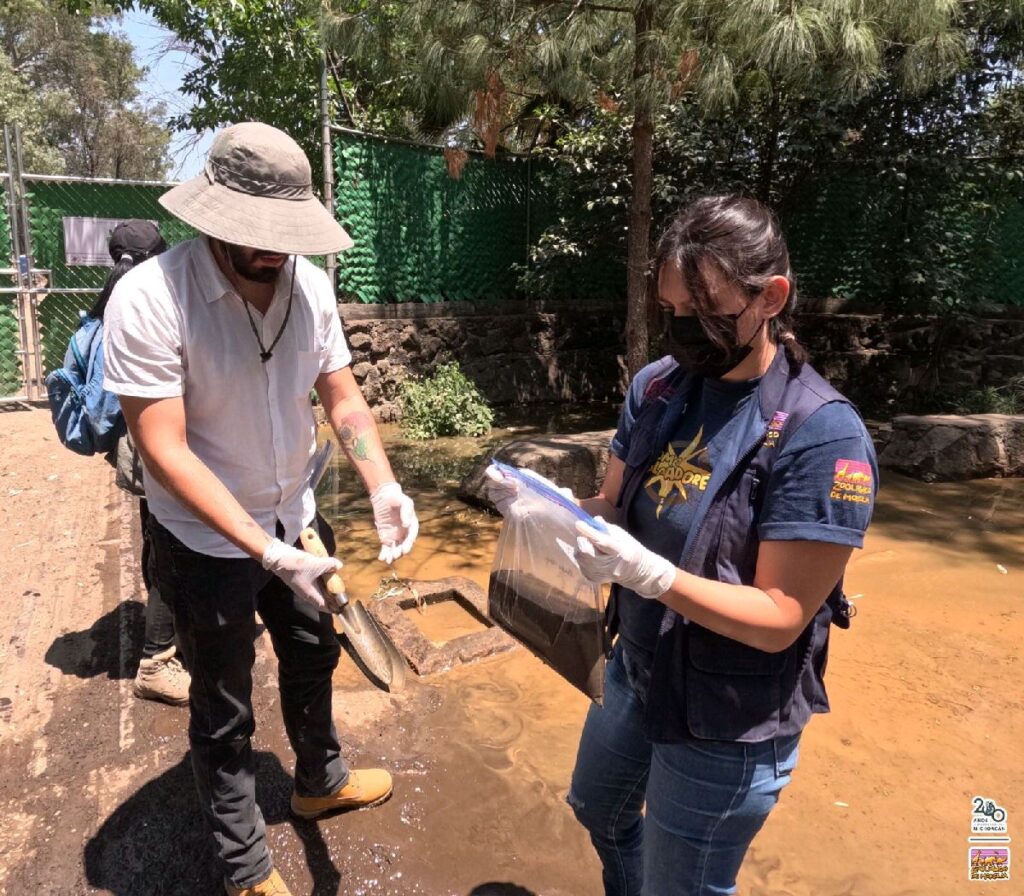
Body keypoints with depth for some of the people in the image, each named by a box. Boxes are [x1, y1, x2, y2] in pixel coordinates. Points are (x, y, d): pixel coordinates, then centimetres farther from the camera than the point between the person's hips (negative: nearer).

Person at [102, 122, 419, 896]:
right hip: (207, 541, -5)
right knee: (225, 708, 13)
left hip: (294, 519, 6)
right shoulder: (148, 300, -25)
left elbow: (342, 397, -5)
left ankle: (320, 782, 53)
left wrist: (384, 488, -21)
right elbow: (165, 451, -28)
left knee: (312, 658, 25)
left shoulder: (308, 283, -10)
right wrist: (265, 551, -35)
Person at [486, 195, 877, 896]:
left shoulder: (824, 437, -25)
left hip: (728, 724, -6)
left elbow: (780, 618, -24)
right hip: (635, 671, 7)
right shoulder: (657, 387, -6)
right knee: (599, 809, 32)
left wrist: (648, 574, -37)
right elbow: (615, 509, 0)